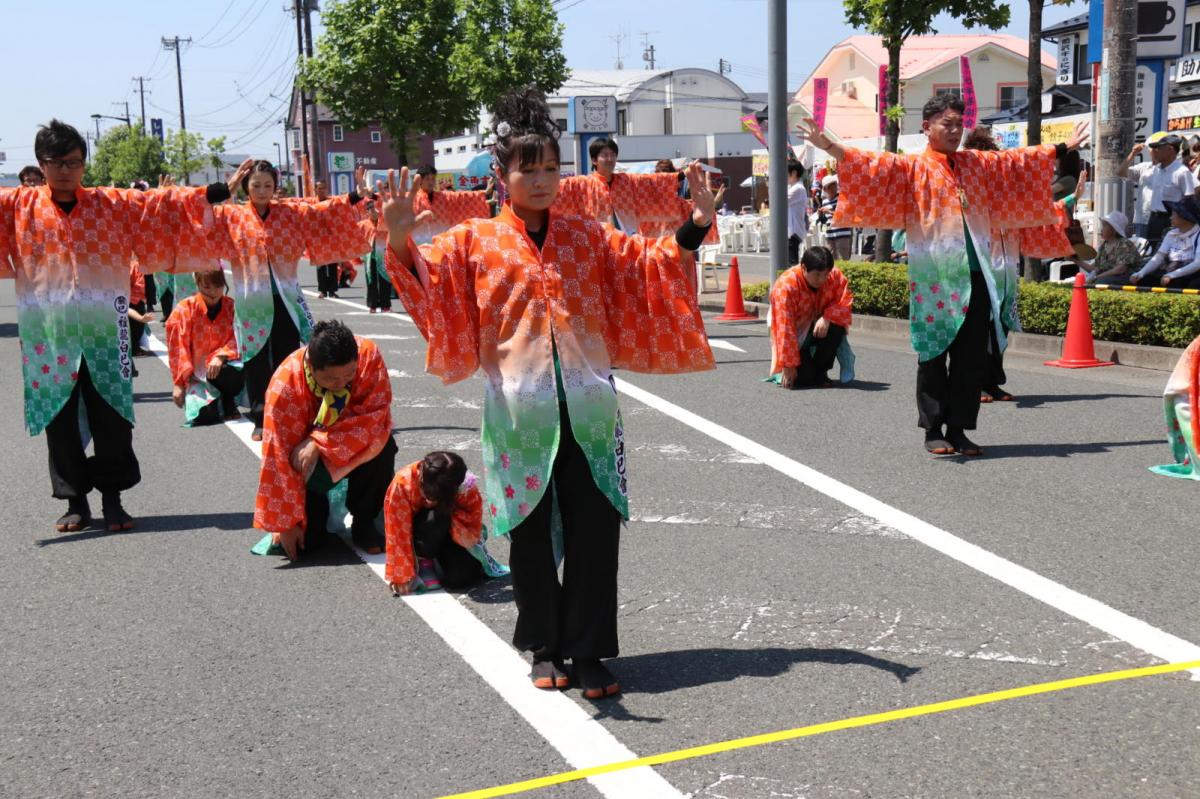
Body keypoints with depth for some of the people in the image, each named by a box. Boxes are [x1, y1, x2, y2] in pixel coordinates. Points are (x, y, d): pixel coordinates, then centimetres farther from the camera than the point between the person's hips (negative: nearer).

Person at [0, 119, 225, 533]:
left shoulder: (113, 203, 4)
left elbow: (161, 203, 1)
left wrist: (212, 193, -6)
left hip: (103, 331, 0)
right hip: (47, 333, 0)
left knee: (111, 417, 4)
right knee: (60, 421, 6)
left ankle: (112, 499, 16)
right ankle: (75, 501, 18)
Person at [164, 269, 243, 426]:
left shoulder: (231, 306, 0)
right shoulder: (185, 309, -5)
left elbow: (238, 339, -8)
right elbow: (178, 349, -2)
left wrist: (221, 356, -27)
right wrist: (179, 383, -4)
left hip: (221, 367, 1)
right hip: (196, 373, -1)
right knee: (202, 416, -25)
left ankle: (228, 402, 1)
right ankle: (216, 403, 15)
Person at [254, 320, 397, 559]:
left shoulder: (369, 355, -26)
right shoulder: (284, 386, -29)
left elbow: (375, 415, -25)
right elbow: (278, 456, -24)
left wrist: (318, 443, -35)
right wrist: (285, 523, -20)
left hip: (354, 447, 2)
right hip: (307, 464, -1)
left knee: (382, 447, -32)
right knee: (304, 539, -19)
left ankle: (363, 523, -8)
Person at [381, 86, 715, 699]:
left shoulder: (590, 237, 11)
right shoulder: (475, 242, 4)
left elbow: (650, 265, 12)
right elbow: (431, 282, -6)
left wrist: (695, 226, 0)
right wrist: (401, 243, -22)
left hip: (587, 405, 2)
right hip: (519, 409, -1)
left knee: (596, 528, 0)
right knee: (530, 533, 7)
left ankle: (589, 653, 11)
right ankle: (545, 648, 23)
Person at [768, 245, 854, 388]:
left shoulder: (835, 275, -16)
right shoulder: (785, 286, -30)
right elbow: (785, 329, -30)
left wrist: (827, 318, -37)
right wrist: (789, 365, -31)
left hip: (819, 328, 4)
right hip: (796, 336, -4)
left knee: (836, 327, -31)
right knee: (802, 378, -23)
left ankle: (821, 371, -7)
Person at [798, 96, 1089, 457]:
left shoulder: (979, 164, 16)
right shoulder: (912, 167, 2)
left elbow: (1018, 161, 29)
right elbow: (873, 166, -11)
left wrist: (1062, 149, 37)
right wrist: (830, 146, -25)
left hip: (974, 275, 5)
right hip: (933, 277, -4)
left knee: (972, 358, 5)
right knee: (933, 355, 1)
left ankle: (958, 430, 14)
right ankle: (934, 431, 9)